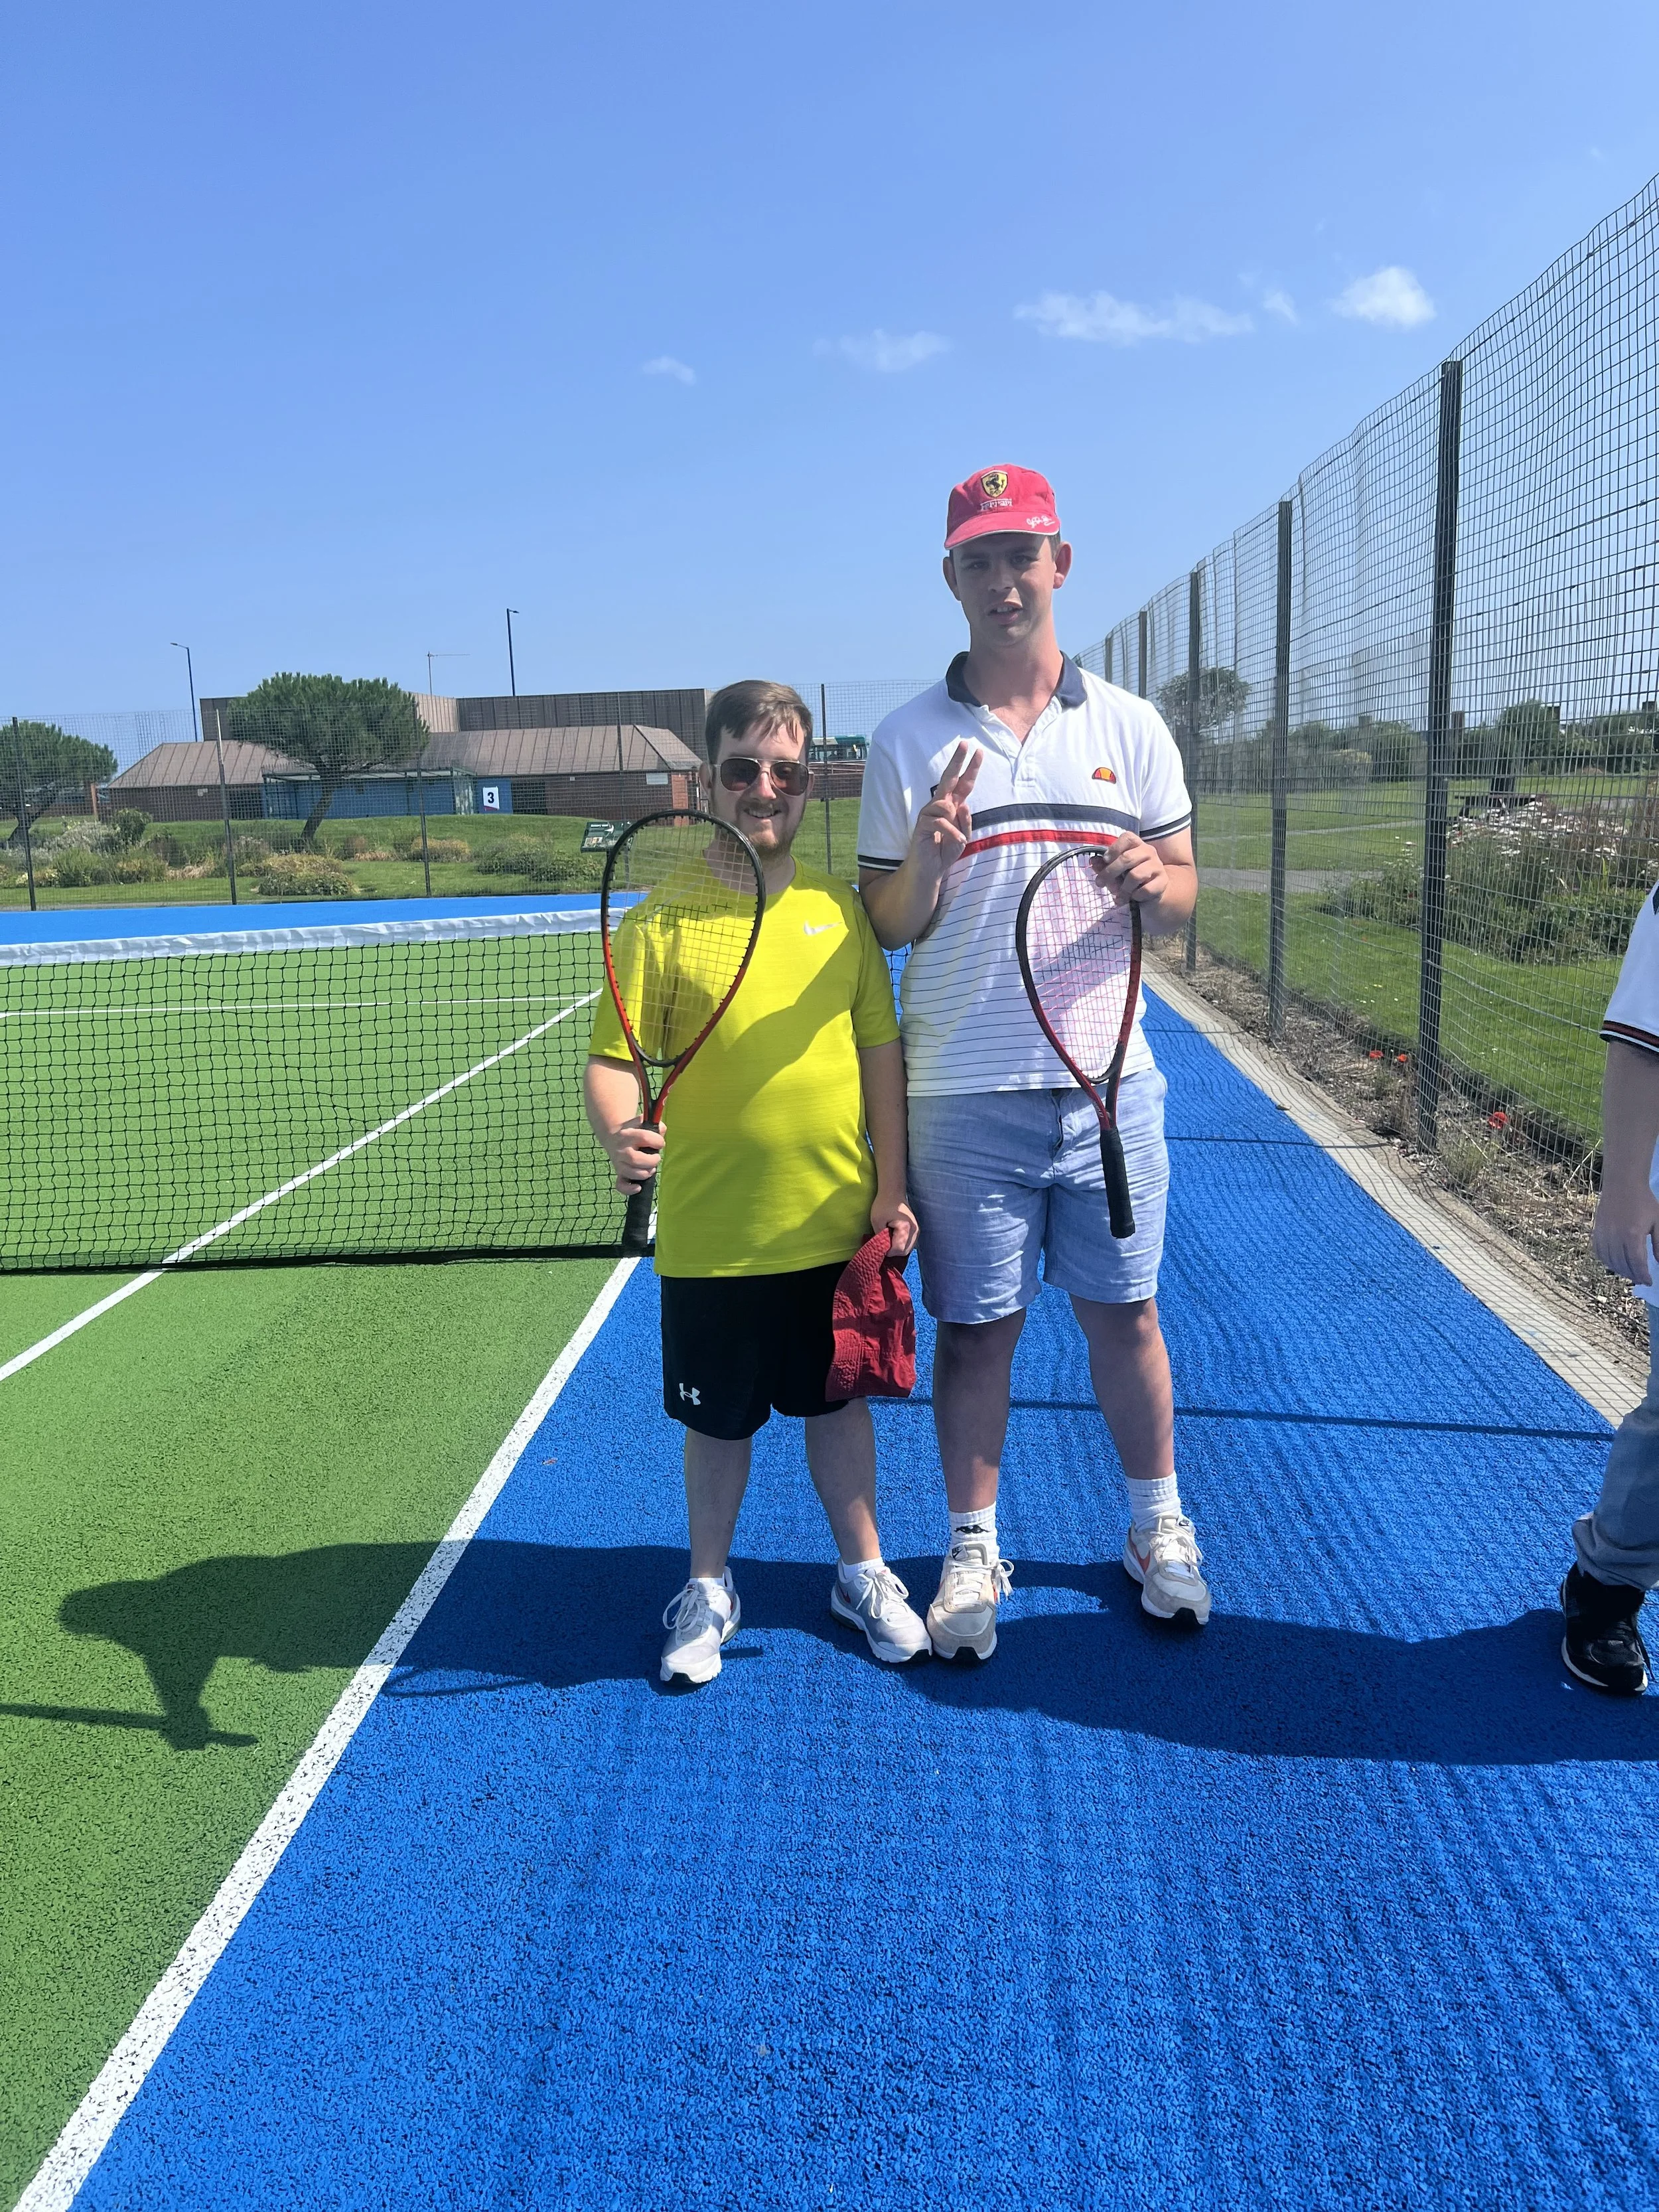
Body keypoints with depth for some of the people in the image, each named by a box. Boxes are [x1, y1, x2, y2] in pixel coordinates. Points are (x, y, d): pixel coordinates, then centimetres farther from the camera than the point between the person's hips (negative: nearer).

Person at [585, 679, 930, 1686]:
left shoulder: (840, 908, 1)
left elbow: (882, 1048, 6)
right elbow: (614, 1058, -8)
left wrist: (890, 1186, 3)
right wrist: (620, 1131, -29)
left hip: (836, 1225, 2)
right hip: (709, 1236, -2)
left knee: (838, 1403, 18)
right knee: (718, 1421, 14)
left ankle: (864, 1573, 38)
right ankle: (709, 1589, 36)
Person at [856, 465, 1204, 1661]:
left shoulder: (1133, 727, 6)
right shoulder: (906, 740, 2)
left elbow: (1182, 896, 8)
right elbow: (886, 926, 2)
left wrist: (1155, 881, -15)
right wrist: (923, 866, -19)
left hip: (1108, 1079, 1)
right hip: (963, 1095, -1)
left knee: (1124, 1309, 11)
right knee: (974, 1326, 7)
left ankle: (1159, 1524, 32)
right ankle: (973, 1552, 24)